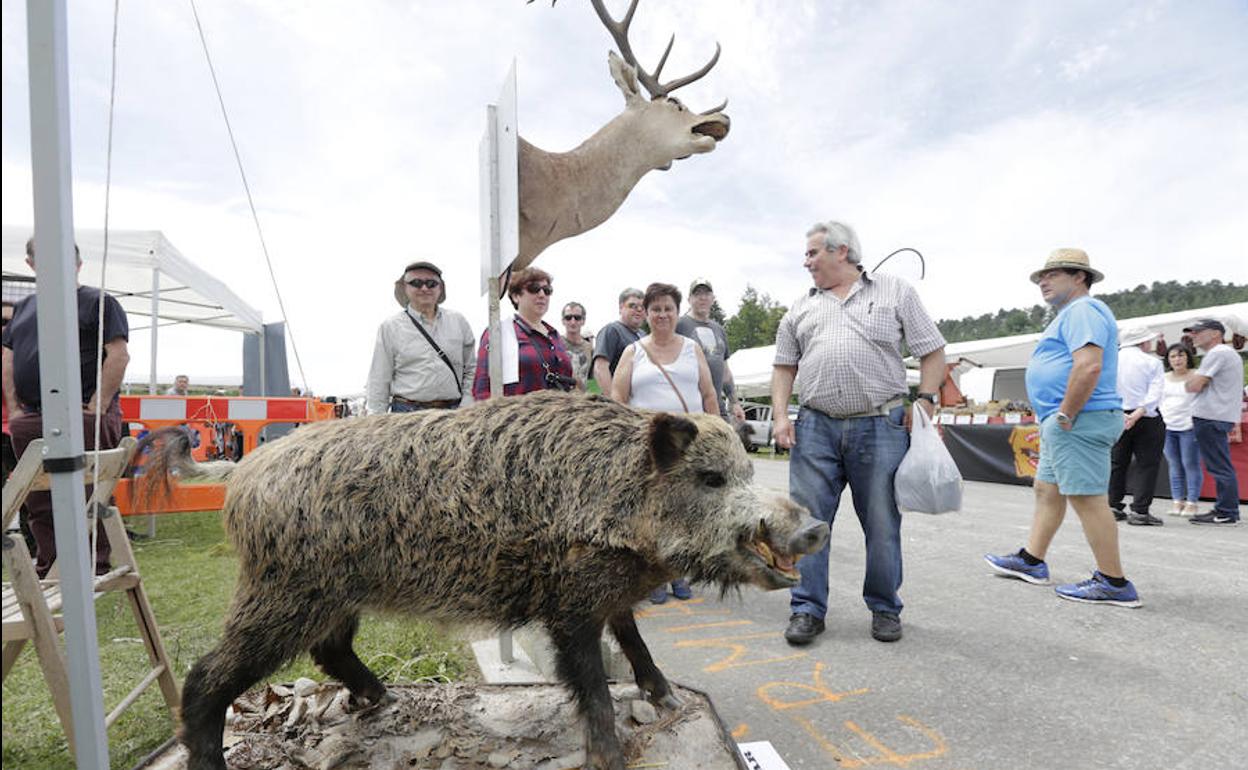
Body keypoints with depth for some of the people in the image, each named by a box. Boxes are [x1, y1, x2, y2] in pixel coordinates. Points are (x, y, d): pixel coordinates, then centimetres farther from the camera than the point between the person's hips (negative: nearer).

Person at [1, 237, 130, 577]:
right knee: (38, 504, 12)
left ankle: (97, 572, 3)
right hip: (29, 421, 7)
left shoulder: (98, 302, 0)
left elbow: (119, 355, -10)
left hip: (84, 419, -7)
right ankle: (46, 571, 23)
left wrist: (95, 409, -14)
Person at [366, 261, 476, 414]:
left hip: (453, 413, 2)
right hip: (407, 412, -2)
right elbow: (379, 382, 6)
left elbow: (471, 368, 13)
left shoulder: (458, 322, 11)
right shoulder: (390, 327, 5)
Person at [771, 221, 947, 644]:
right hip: (815, 427, 3)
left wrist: (925, 402, -6)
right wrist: (781, 416, 1)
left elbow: (932, 351, 6)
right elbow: (784, 366, 14)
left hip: (881, 426, -2)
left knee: (882, 525, 7)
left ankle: (885, 609, 25)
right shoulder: (801, 307, 14)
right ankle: (808, 609, 14)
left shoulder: (895, 291, 7)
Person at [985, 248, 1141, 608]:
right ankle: (1031, 561, 25)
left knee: (1087, 498, -7)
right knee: (1047, 490, 15)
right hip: (1063, 423, 12)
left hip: (1078, 421, -12)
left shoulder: (1082, 310, -12)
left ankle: (1114, 583, 1)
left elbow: (1089, 366, -26)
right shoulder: (1073, 313, 23)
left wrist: (1065, 415, -21)